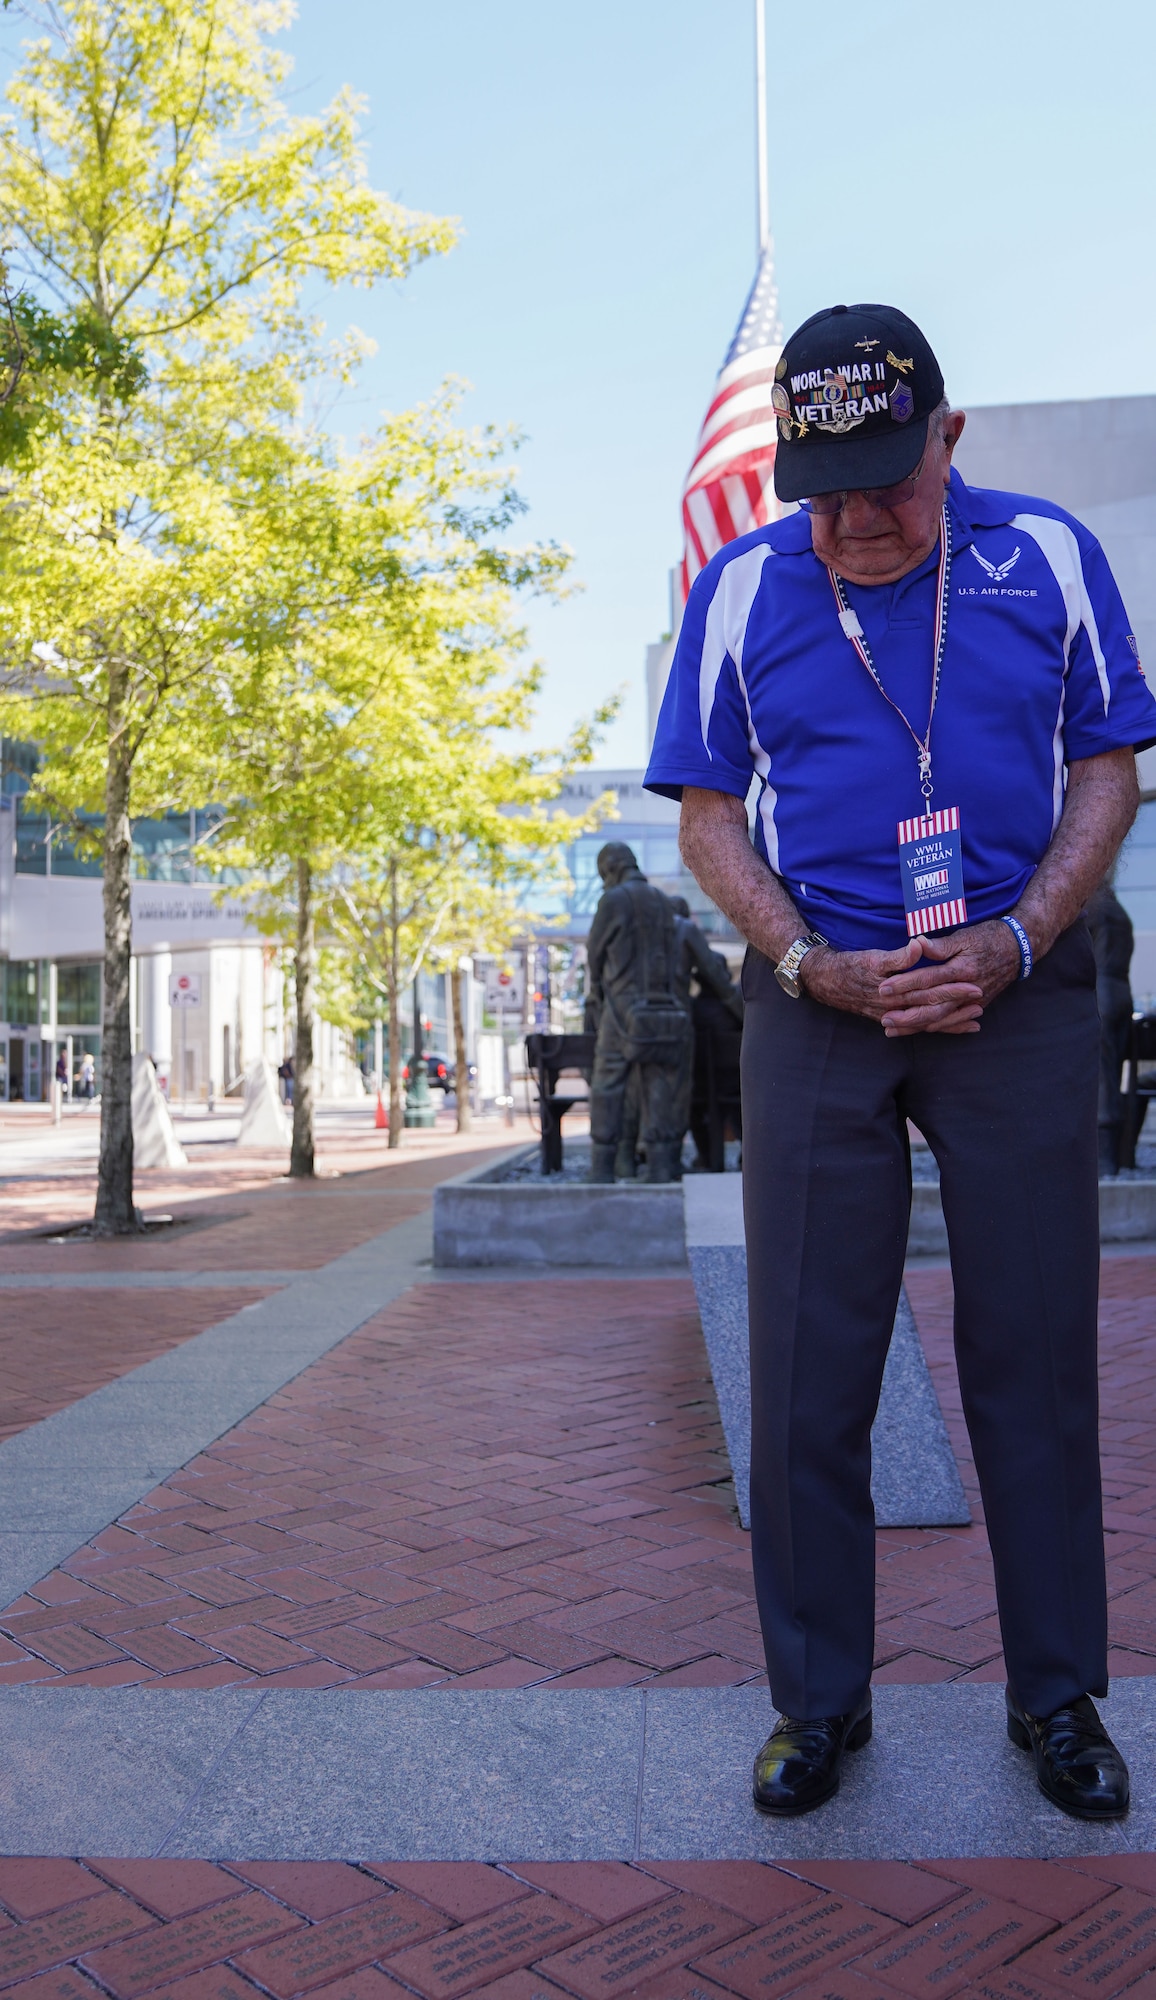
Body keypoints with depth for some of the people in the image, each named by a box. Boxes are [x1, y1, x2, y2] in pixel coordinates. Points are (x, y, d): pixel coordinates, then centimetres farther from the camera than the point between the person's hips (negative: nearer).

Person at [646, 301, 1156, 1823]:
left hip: (1020, 999, 0)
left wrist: (1017, 940, -10)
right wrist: (810, 962, -9)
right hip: (818, 1006, 1)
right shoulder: (740, 588, 4)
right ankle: (819, 1700, 21)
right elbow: (707, 811, 6)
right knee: (807, 1369, 4)